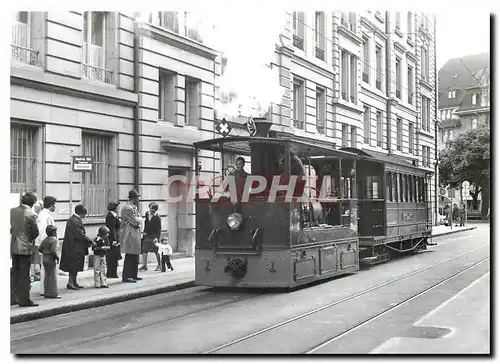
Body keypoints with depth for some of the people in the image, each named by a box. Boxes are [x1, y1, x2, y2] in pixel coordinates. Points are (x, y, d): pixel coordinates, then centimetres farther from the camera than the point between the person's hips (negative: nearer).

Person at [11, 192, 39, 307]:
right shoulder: (31, 215, -16)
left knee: (14, 272, 15)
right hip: (25, 247, -6)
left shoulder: (12, 211, 1)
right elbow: (35, 232, -12)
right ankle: (24, 300, 5)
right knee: (24, 274, 1)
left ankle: (13, 298, 21)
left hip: (13, 247, 6)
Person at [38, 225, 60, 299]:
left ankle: (47, 293, 17)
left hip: (45, 259, 8)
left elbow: (39, 249, 11)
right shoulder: (54, 240, -15)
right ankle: (53, 293, -3)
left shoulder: (45, 240, 10)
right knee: (52, 276, -4)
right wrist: (57, 257, -10)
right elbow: (53, 251, -23)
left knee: (47, 276, 12)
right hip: (51, 260, -8)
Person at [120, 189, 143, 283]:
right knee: (130, 256, -8)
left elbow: (138, 221, 18)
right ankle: (126, 276, -4)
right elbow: (135, 222, -18)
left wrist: (137, 219, -2)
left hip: (134, 234, 11)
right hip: (130, 235, -11)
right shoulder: (128, 208, -17)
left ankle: (133, 275, 22)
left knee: (135, 256, 14)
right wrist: (139, 218, 0)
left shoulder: (133, 207, 17)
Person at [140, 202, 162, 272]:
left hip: (154, 236, -6)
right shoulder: (147, 214, 5)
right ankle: (144, 265, 12)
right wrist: (145, 232, 9)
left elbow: (159, 229, -13)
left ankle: (159, 265, 12)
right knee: (144, 250, 4)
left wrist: (157, 237, -18)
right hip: (147, 235, 6)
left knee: (156, 251, 1)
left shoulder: (157, 217, -13)